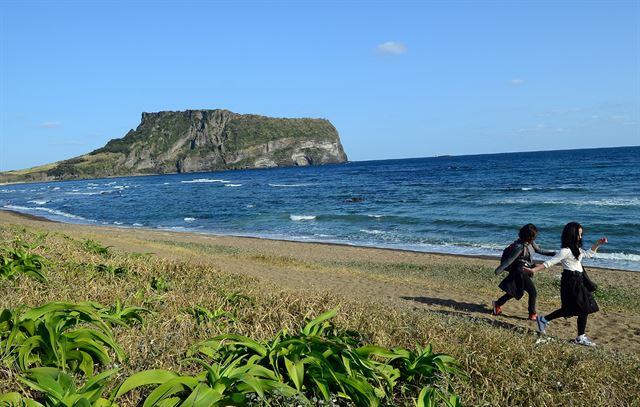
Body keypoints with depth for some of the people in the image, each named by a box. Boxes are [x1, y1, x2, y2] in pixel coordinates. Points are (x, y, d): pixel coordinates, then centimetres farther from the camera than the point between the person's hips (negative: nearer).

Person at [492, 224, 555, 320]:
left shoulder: (530, 242, 2)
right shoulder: (520, 247, -24)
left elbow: (539, 250, 17)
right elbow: (510, 259, -25)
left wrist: (552, 253, 16)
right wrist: (499, 270, -25)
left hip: (525, 271, 9)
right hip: (520, 272, -9)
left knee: (514, 292, 20)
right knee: (533, 292, -1)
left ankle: (497, 304, 31)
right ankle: (532, 314, 13)